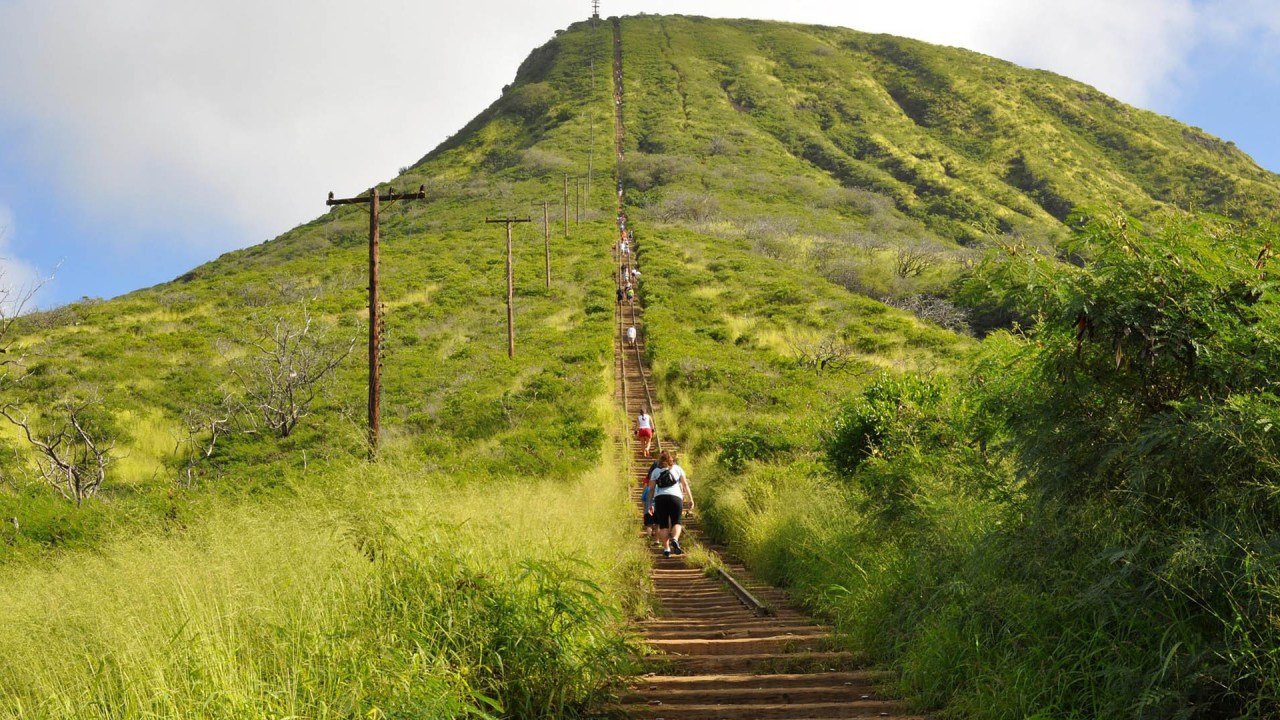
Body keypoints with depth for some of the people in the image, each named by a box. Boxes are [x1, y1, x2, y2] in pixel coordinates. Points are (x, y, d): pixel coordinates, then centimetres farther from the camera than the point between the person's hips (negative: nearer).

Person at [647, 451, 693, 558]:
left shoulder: (655, 471, 16)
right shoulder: (677, 468, 15)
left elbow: (651, 489, 11)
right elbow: (685, 484, 9)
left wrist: (650, 504, 14)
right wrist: (690, 499, 10)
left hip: (660, 498, 1)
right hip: (676, 497, -1)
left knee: (663, 524, 6)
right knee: (676, 522, 8)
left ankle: (666, 549, 1)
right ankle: (675, 539, -21)